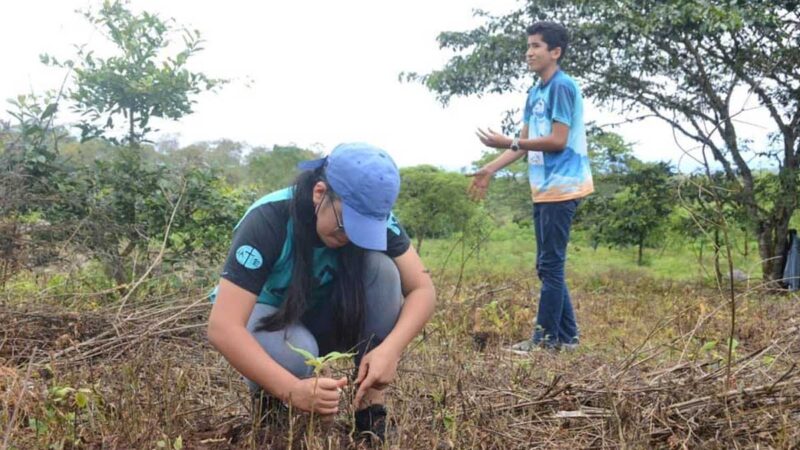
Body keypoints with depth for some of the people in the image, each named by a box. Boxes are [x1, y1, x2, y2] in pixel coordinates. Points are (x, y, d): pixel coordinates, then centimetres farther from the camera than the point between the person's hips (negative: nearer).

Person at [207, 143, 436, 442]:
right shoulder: (268, 220, -33)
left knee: (380, 268, -27)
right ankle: (269, 402, -2)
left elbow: (422, 288, -21)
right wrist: (293, 390, -50)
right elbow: (222, 327, -38)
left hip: (325, 317, 4)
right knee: (293, 354, -39)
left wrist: (390, 348, -40)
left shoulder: (372, 217, -22)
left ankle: (372, 410, -18)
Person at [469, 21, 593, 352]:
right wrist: (489, 170, 10)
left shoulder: (562, 87, -10)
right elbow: (524, 143, 17)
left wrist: (509, 142, -17)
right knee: (548, 266, 11)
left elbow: (558, 141, -17)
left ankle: (546, 338, 1)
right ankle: (566, 336, 18)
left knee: (550, 265, -6)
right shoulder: (535, 92, 17)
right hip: (544, 189, 9)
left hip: (561, 188, -9)